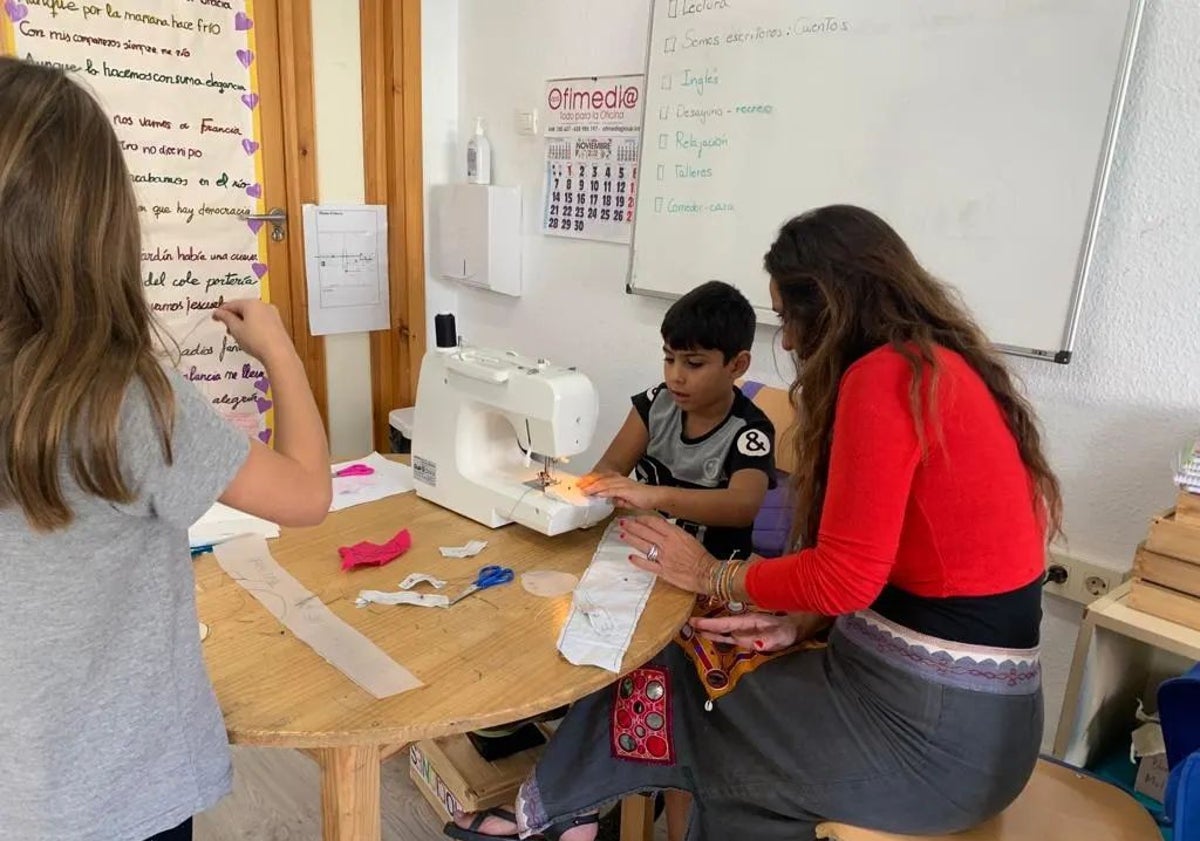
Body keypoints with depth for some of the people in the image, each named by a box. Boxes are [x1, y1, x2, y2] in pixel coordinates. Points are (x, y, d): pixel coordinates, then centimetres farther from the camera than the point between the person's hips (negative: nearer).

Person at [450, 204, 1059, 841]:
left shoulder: (883, 377, -19)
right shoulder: (942, 366, 10)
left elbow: (847, 576, -18)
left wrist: (714, 577, -4)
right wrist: (798, 623, 2)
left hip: (935, 724, -8)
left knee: (658, 688, 5)